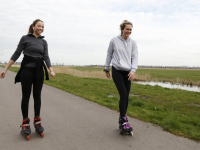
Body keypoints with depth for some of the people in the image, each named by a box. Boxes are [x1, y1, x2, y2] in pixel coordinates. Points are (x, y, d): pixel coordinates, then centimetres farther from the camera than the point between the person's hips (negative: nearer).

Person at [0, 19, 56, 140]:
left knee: (37, 95, 6)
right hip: (27, 68, -3)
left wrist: (51, 70, -14)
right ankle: (25, 123, 11)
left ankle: (37, 121, 17)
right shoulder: (25, 38, 1)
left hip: (39, 70, 3)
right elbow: (16, 54, 1)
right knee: (26, 96, 1)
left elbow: (46, 57, 2)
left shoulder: (44, 41, 11)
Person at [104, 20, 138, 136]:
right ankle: (123, 121, -5)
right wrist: (107, 69, 14)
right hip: (117, 71, -3)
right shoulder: (114, 41, 1)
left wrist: (133, 70, -13)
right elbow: (109, 55, 10)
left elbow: (135, 57, 2)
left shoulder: (133, 43, 7)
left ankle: (122, 117, 22)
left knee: (126, 96, 5)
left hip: (128, 72, 3)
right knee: (123, 95, -14)